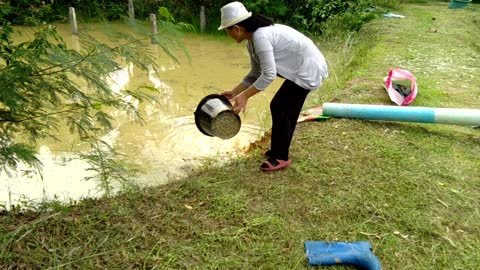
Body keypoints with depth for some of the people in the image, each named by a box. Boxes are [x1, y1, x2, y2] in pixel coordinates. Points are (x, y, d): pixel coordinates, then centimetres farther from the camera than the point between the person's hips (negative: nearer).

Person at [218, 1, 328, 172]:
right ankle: (278, 151, 27)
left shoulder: (260, 37, -25)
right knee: (283, 109, 14)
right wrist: (234, 92, 9)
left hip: (307, 68, -10)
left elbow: (269, 75, -27)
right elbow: (255, 74, 12)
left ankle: (280, 157, 4)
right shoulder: (252, 40, 5)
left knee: (280, 109, -7)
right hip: (303, 67, 10)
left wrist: (245, 96, -21)